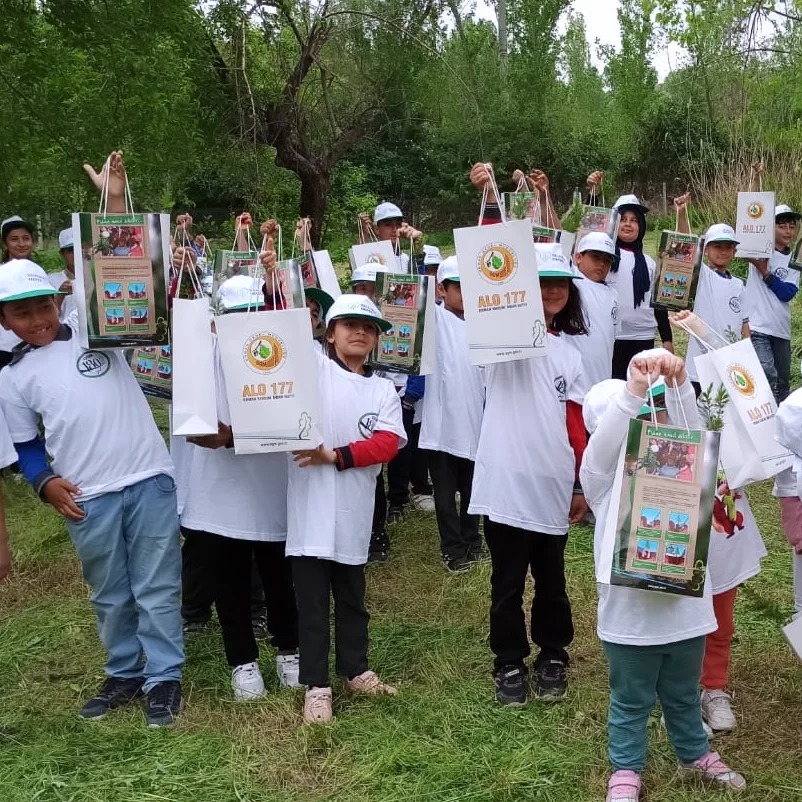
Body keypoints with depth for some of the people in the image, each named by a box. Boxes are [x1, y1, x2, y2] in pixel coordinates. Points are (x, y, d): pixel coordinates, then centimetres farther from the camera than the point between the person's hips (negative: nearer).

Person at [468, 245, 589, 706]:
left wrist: (582, 484, 11)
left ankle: (553, 656, 35)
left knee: (552, 581, 16)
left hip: (553, 487, 4)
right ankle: (510, 663, 25)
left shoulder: (568, 354, 12)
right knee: (508, 584, 8)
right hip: (507, 483, -4)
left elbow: (576, 425, 12)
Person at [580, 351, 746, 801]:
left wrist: (678, 383, -32)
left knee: (684, 695, 24)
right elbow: (606, 437, -28)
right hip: (630, 611, -4)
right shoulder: (601, 475, -8)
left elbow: (689, 429, -13)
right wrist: (633, 387, -42)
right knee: (631, 700, 14)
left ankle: (696, 753, 45)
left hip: (682, 604, 4)